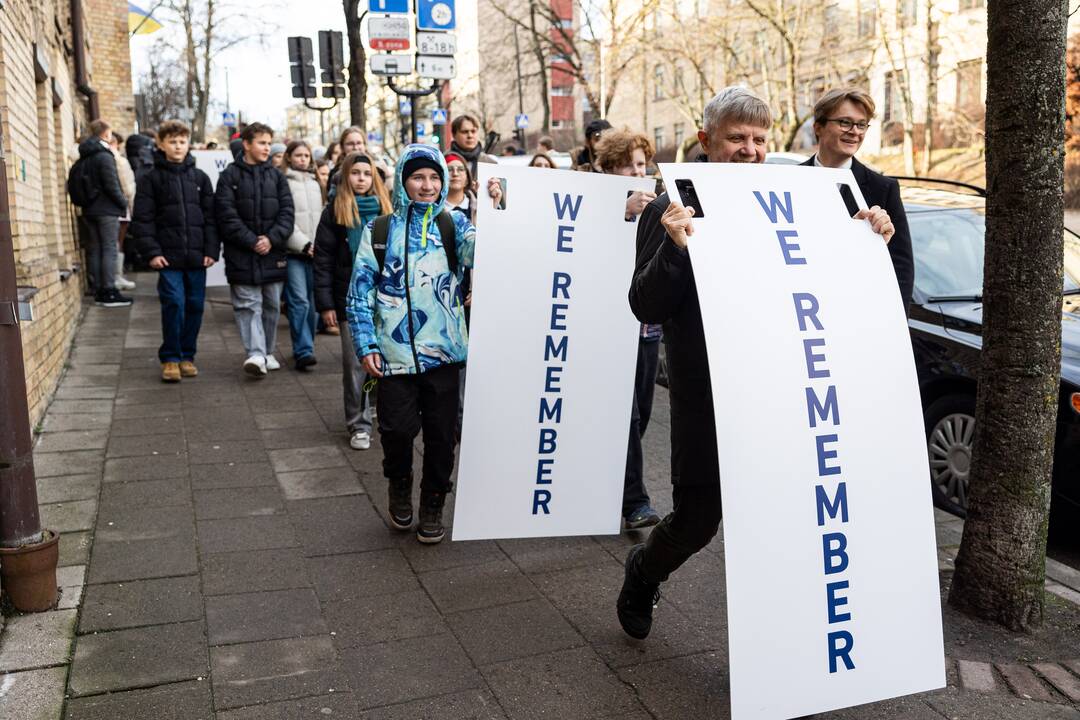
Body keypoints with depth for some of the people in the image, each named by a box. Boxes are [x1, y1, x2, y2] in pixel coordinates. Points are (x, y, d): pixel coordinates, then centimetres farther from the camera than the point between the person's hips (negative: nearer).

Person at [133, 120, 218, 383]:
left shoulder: (200, 177, 11)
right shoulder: (150, 178, 3)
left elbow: (211, 216, 9)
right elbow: (142, 219, 0)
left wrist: (211, 250, 0)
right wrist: (152, 252, -9)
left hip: (196, 256, 3)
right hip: (168, 257, -3)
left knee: (195, 305, 6)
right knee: (173, 303, -9)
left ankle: (187, 356, 19)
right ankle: (170, 358, 3)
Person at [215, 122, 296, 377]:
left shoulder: (276, 176, 11)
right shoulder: (230, 176, 0)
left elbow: (287, 212, 3)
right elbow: (227, 215, -7)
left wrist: (272, 238, -11)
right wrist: (251, 241, -15)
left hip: (273, 252, 4)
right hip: (242, 254, -4)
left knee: (271, 304, 10)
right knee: (248, 304, -7)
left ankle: (267, 352, 23)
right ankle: (255, 354, -13)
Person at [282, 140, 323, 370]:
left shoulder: (314, 184, 19)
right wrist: (303, 244, -12)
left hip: (314, 251, 6)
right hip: (293, 252, -6)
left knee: (311, 301, 7)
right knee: (299, 300, -12)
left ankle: (304, 348, 17)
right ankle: (304, 350, -13)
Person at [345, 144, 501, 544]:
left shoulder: (453, 224, 5)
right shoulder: (380, 231, 4)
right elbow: (360, 294, 5)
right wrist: (366, 346, -2)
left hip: (443, 351, 1)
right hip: (395, 354, 0)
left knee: (441, 435, 6)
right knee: (397, 429, -3)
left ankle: (432, 506, 27)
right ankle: (399, 485, 28)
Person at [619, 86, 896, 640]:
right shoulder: (671, 212, -4)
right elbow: (645, 307, -10)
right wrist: (675, 245, -26)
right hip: (706, 401, -4)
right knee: (696, 520, 4)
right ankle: (642, 572, 37)